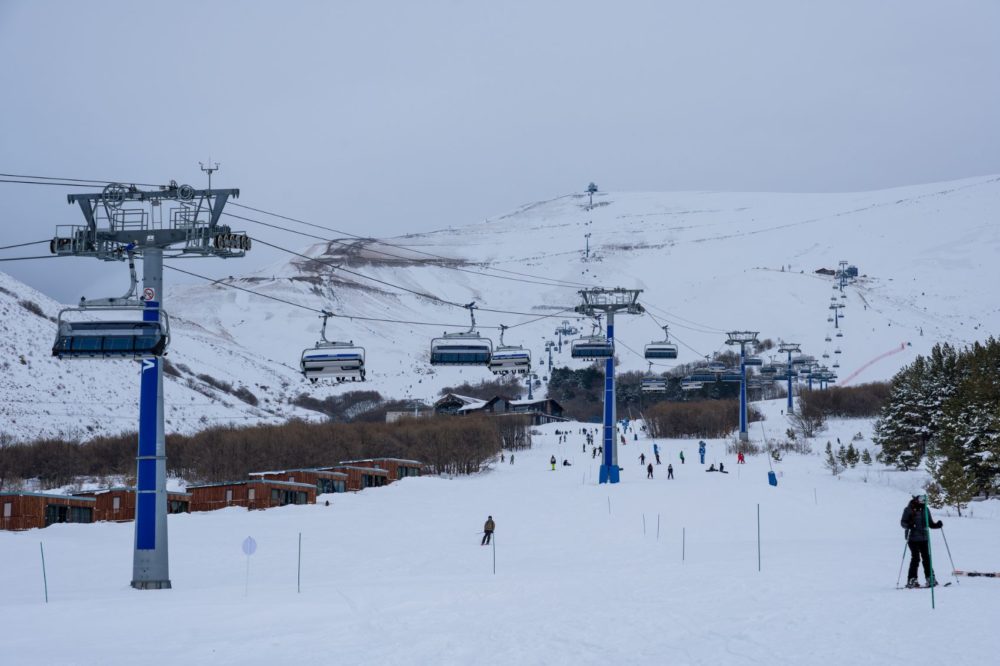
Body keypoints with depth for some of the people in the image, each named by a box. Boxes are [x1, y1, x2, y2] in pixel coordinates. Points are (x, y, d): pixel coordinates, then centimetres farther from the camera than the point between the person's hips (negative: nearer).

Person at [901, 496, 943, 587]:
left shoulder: (925, 509, 11)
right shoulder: (909, 509, -3)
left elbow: (930, 523, 16)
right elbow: (903, 522, -3)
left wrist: (937, 525, -3)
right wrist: (908, 525, -24)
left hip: (924, 538, 5)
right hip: (913, 538, -5)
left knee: (926, 558, 3)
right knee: (915, 558, -11)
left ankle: (930, 578, 10)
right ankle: (911, 580, -7)